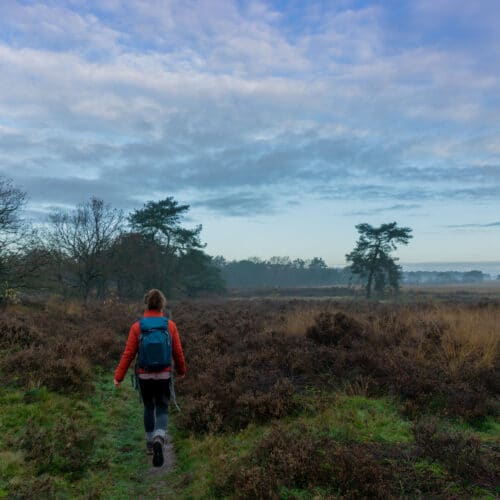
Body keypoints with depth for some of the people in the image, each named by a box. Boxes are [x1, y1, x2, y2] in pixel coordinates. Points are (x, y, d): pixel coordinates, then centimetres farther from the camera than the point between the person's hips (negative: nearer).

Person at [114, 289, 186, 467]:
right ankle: (159, 438, -18)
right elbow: (178, 352, 0)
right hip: (164, 375, -1)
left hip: (144, 376, 1)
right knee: (162, 410, 8)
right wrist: (181, 371, 16)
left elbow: (128, 354, -8)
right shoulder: (170, 325, -6)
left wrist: (118, 377, -1)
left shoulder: (137, 327, -7)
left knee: (149, 408, 21)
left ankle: (150, 443, 32)